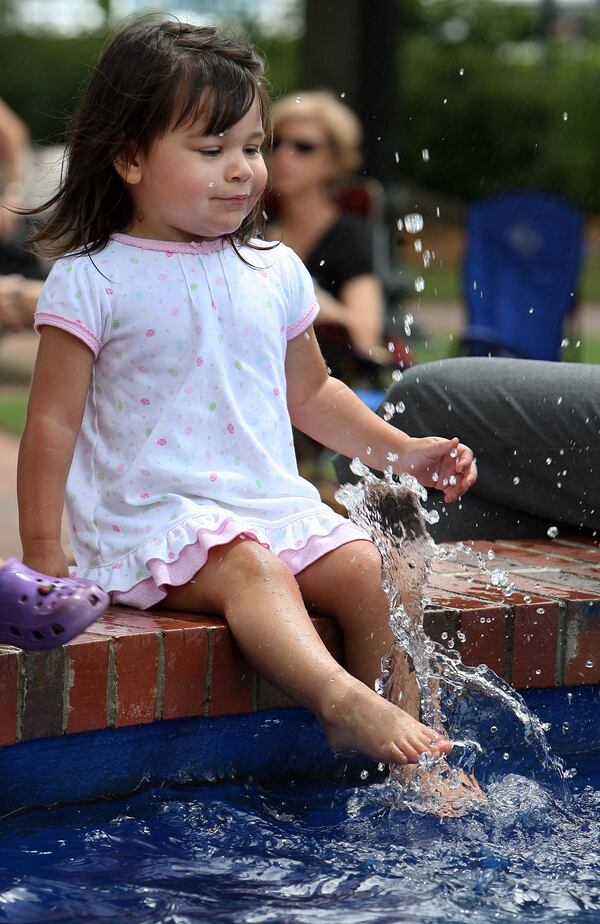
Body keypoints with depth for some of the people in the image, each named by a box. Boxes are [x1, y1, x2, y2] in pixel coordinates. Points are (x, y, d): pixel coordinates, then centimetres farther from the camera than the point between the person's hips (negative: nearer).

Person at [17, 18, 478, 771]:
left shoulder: (274, 271, 13)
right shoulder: (92, 281, -3)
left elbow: (309, 393, 26)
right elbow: (53, 423, -3)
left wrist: (403, 452, 18)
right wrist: (42, 555, -7)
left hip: (273, 506, 6)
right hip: (153, 518, -6)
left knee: (365, 567, -17)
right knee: (249, 568, -33)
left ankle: (403, 737, -14)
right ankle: (342, 702, -52)